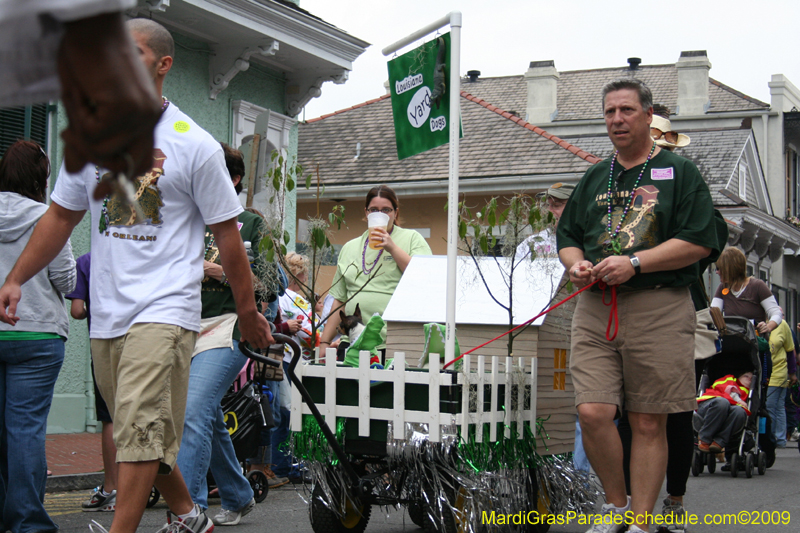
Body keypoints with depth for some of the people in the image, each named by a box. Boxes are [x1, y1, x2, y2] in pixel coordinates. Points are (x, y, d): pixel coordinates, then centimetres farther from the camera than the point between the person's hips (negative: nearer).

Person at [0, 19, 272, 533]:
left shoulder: (195, 144, -2)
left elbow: (227, 234, 1)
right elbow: (60, 217, 18)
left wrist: (248, 312, 4)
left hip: (166, 308, -6)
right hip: (106, 313, 6)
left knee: (140, 427, -16)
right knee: (142, 432, 14)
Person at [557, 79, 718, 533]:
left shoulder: (680, 173, 5)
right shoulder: (594, 178, 20)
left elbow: (699, 241, -5)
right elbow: (568, 236, 24)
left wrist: (635, 263, -13)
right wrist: (576, 264, 1)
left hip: (659, 310, -3)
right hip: (595, 309, 4)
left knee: (649, 423, -1)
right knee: (593, 412, -8)